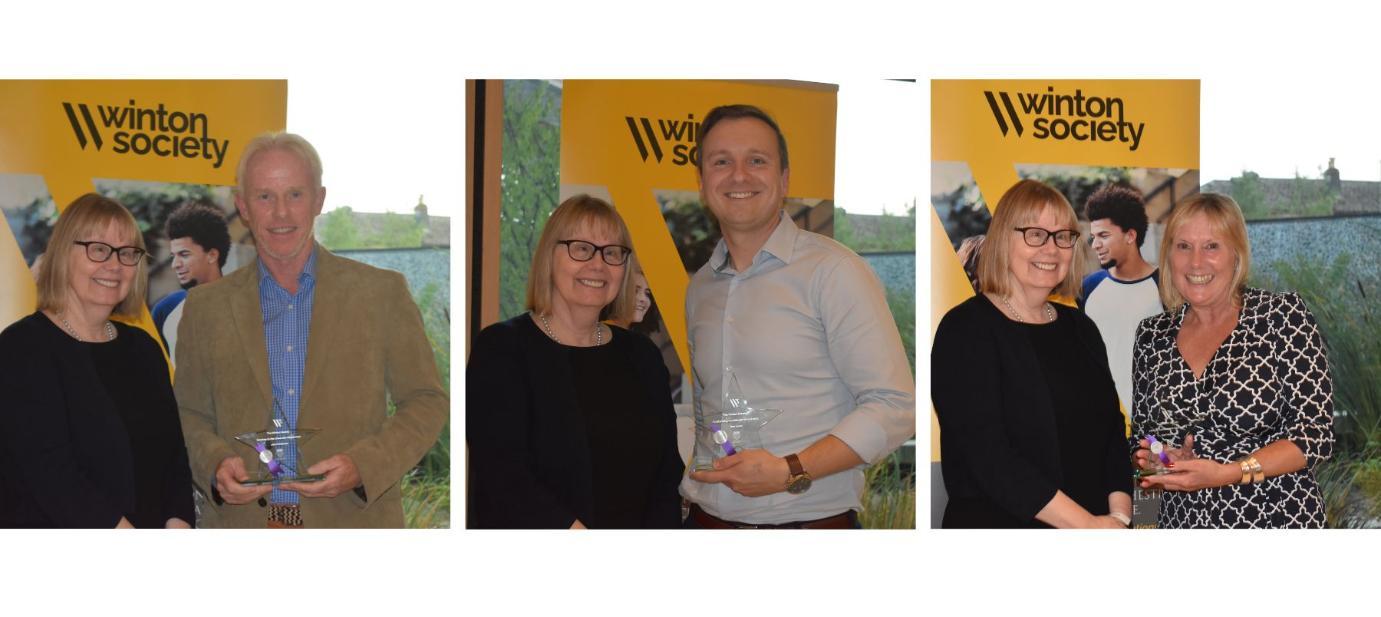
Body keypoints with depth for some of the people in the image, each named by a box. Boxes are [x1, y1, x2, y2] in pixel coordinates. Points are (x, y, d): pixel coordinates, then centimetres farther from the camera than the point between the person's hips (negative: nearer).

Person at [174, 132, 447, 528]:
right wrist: (215, 464, -8)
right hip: (241, 520, 2)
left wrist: (363, 465, -11)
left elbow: (426, 402, 4)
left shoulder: (383, 293, 3)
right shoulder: (206, 306, 9)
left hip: (354, 519, -1)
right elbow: (189, 416, 13)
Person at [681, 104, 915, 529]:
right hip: (705, 521, 6)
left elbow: (894, 407, -13)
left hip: (810, 524, -5)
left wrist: (792, 471, -21)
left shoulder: (833, 271, -9)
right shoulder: (699, 288, 10)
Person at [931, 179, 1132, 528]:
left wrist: (1119, 513, -12)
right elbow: (987, 454, -20)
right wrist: (1087, 524, -22)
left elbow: (1111, 429, 6)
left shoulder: (1081, 328, 10)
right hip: (998, 524, -6)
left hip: (1096, 523, 6)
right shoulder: (966, 330, -11)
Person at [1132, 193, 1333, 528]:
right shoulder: (1152, 336, 2)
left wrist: (1229, 473, -21)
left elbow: (1315, 435, -11)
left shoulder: (1283, 316, -8)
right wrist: (1162, 461, -9)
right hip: (1181, 520, 3)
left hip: (1277, 519, -3)